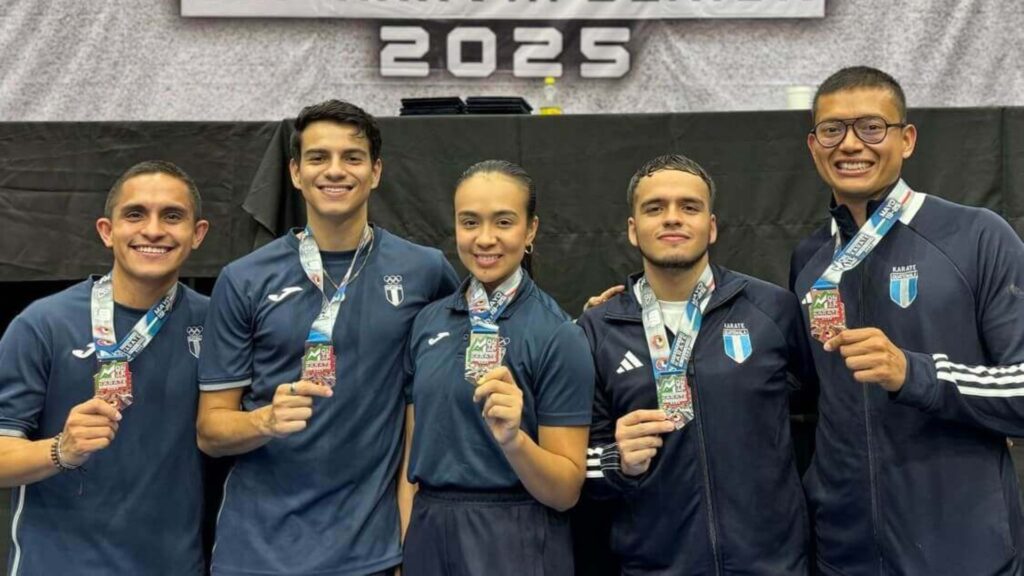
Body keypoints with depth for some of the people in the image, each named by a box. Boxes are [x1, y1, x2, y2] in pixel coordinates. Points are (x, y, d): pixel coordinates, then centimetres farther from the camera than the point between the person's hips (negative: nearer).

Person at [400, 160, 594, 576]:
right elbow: (415, 443, 9)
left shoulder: (558, 335, -12)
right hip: (428, 537, 5)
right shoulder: (428, 322, 3)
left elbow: (566, 491, -12)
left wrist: (513, 439, -28)